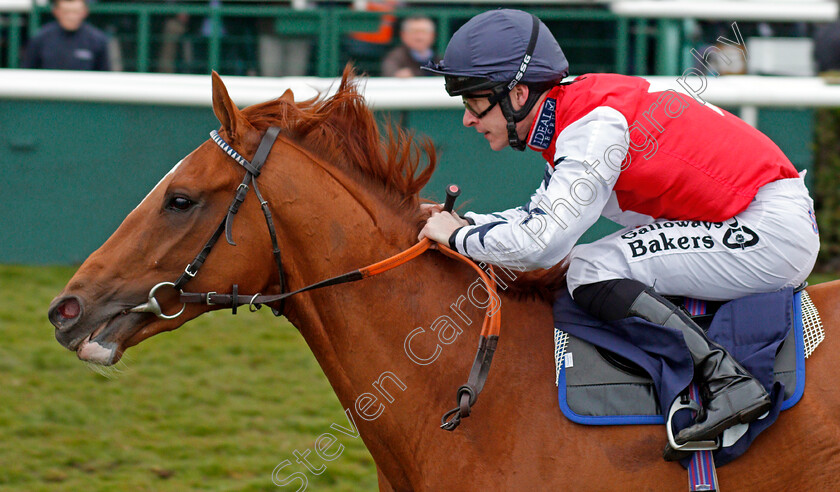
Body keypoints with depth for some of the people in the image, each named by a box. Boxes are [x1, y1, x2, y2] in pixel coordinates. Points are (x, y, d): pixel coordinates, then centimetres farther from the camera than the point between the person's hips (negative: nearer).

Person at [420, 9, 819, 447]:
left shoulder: (594, 127, -20)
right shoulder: (572, 111, 9)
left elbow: (543, 242, -25)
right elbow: (543, 215, 21)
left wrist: (459, 238, -10)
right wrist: (467, 222, 9)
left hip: (771, 231, -10)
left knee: (592, 271, -16)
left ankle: (728, 382, -21)